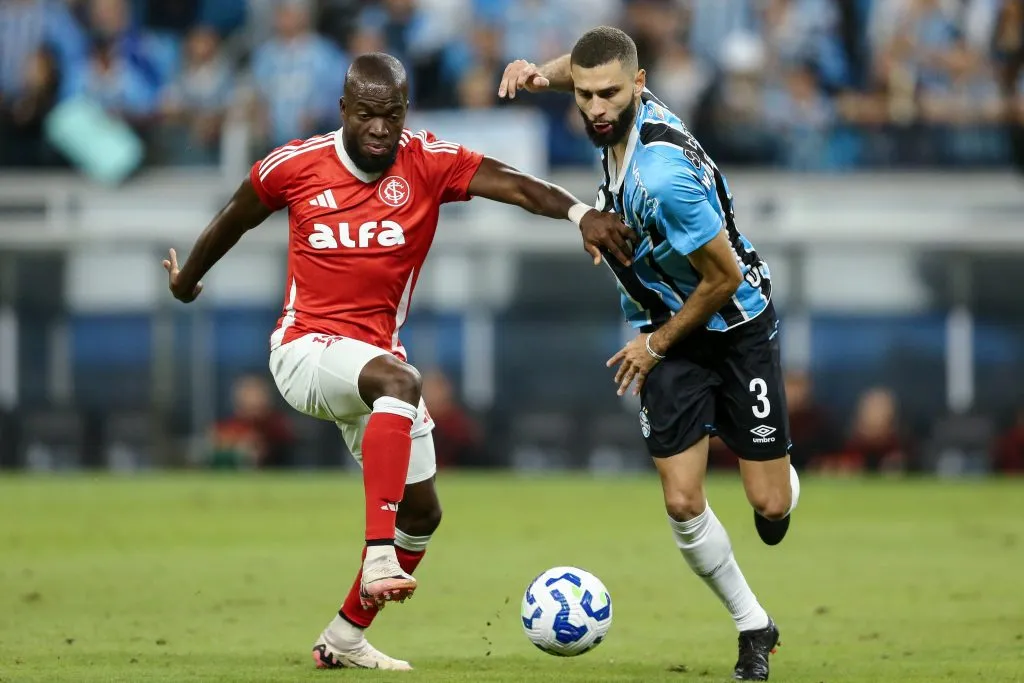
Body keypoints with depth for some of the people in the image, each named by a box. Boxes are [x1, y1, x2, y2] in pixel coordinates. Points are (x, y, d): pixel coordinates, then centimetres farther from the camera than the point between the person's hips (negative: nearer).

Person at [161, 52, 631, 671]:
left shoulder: (429, 164, -9)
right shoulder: (295, 166, -9)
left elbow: (515, 185, -26)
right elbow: (234, 222, 11)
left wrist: (579, 212, -46)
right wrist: (188, 278, 27)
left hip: (374, 355, 5)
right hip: (305, 349, -5)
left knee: (422, 510, 10)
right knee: (399, 381, -38)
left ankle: (346, 637, 27)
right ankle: (380, 555, -47)